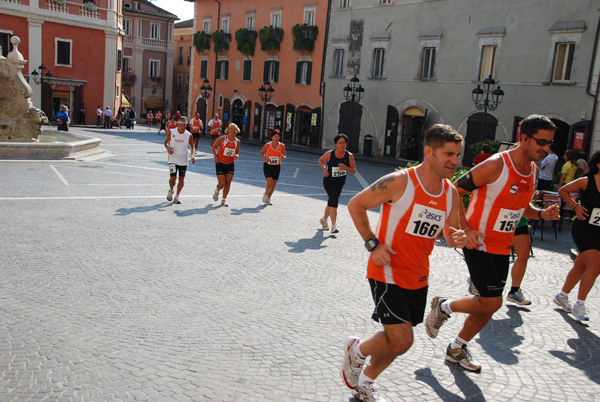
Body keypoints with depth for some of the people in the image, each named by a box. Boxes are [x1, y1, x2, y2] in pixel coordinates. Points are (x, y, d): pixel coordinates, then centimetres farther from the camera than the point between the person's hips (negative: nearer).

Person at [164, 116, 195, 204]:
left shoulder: (189, 135, -5)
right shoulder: (171, 132, -7)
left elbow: (192, 147, 7)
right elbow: (166, 142, 6)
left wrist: (192, 156, -10)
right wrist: (168, 148, -15)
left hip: (183, 160, 2)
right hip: (173, 159, -1)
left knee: (182, 179, 3)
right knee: (173, 178, -11)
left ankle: (177, 196, 21)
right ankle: (171, 191, 21)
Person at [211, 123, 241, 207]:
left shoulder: (237, 142, 0)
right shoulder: (222, 139, -10)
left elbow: (237, 153, 12)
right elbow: (213, 147, 1)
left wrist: (236, 156, -11)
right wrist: (215, 156, -9)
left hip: (230, 164, 3)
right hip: (220, 163, -3)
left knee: (228, 183, -2)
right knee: (222, 184, -7)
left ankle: (224, 200, 13)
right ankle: (217, 191, 29)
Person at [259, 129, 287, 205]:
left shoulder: (282, 146, -1)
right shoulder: (267, 145, -6)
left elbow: (284, 156, 7)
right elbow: (261, 152, 8)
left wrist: (283, 157, -17)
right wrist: (265, 157, -12)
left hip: (277, 167, 3)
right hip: (267, 166, -3)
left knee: (273, 184, 7)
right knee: (270, 183, -16)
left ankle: (268, 198, 27)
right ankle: (265, 194, 15)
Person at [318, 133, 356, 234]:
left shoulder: (349, 156, -9)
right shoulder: (329, 154, -12)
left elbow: (353, 170, -8)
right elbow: (320, 160, 7)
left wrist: (345, 167, -27)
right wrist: (324, 169, -10)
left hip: (340, 183, 4)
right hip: (329, 181, -4)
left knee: (331, 202, 18)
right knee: (334, 201, -19)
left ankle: (324, 220, 43)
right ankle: (333, 226, -17)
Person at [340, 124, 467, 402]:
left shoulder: (451, 193, 1)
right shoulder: (398, 183, -19)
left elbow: (451, 233, 12)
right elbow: (355, 205, -10)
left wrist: (457, 240, -13)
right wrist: (373, 244, -15)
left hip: (419, 277, 7)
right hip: (388, 272, -7)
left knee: (398, 341, 17)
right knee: (402, 342, -10)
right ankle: (356, 349, 21)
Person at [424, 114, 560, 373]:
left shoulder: (533, 170, 5)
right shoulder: (495, 165, -20)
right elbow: (454, 192, -16)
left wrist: (541, 214, -1)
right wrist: (465, 229, -23)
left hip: (502, 247, 8)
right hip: (478, 244, -8)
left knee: (489, 305, 11)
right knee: (492, 302, -11)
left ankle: (457, 349, 30)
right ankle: (443, 307, 16)